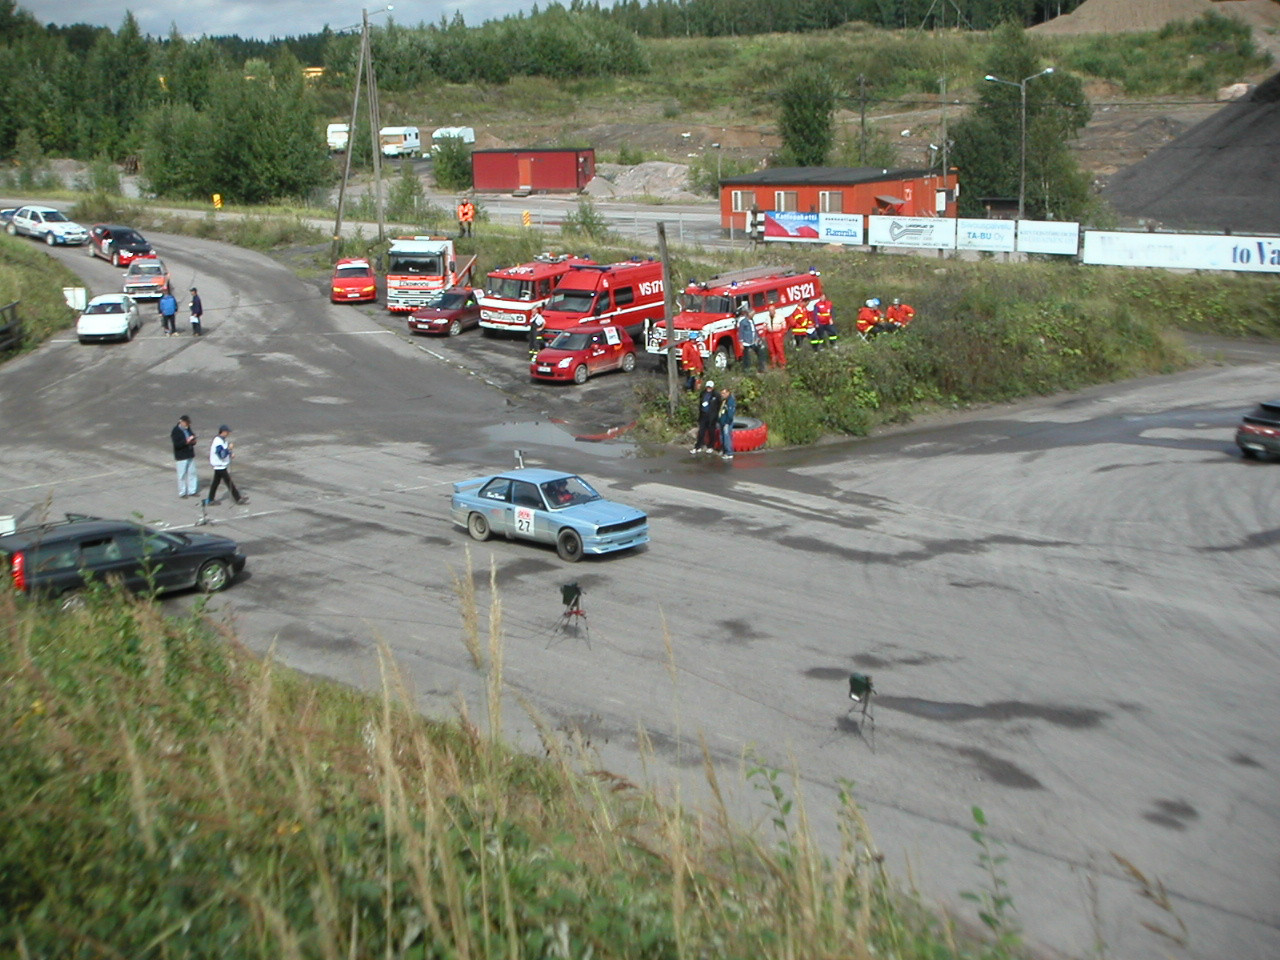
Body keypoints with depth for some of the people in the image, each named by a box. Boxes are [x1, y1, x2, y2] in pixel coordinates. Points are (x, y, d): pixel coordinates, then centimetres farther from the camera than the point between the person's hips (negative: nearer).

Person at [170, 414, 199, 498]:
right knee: (182, 475, 2)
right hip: (181, 457, -7)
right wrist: (187, 441, -29)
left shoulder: (188, 429, 7)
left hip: (190, 455, 7)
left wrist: (193, 441, -5)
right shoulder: (175, 431, -14)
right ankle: (182, 493, 13)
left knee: (192, 473, 11)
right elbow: (176, 444, -21)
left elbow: (192, 437, 19)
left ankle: (191, 491, 22)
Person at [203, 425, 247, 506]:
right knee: (230, 483, -2)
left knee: (215, 482, 16)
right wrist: (229, 448, -24)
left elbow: (224, 451, 20)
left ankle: (210, 500, 24)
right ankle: (238, 499, 5)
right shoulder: (218, 442, -25)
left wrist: (231, 453, 2)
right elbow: (222, 455, -30)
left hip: (221, 465, 10)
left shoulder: (223, 440, 7)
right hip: (220, 466, -10)